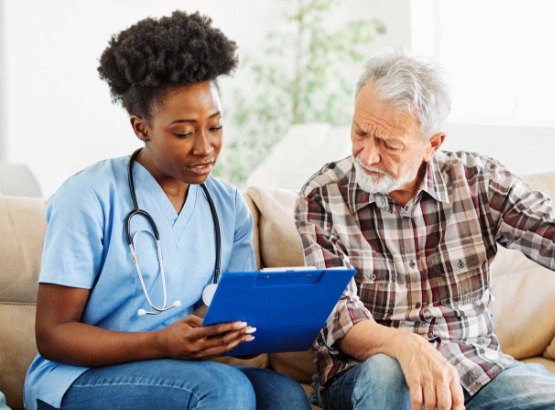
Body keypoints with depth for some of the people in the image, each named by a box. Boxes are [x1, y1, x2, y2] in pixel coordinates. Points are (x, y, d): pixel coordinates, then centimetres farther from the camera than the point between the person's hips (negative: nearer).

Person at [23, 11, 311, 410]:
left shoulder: (229, 207, 9)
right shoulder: (90, 197, -9)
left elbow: (243, 316, 10)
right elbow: (53, 335, -10)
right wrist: (161, 344, -26)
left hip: (183, 373, 5)